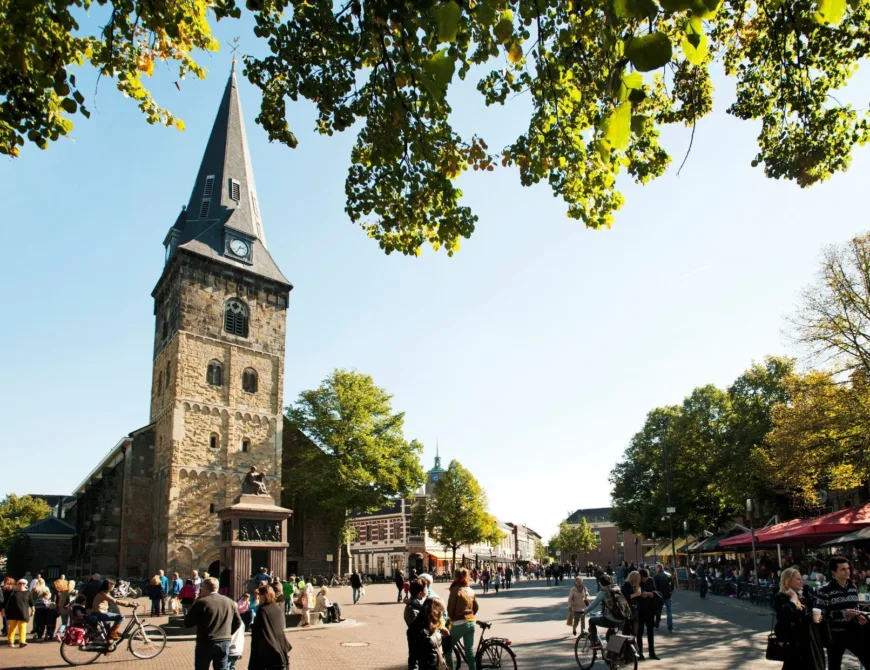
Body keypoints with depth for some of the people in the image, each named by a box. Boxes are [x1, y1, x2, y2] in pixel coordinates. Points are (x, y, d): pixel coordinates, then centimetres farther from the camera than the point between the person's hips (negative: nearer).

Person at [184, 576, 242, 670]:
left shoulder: (202, 602, -11)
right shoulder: (229, 602, 6)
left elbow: (187, 623, -6)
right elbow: (238, 622, 12)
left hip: (206, 643, -4)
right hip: (225, 642, 4)